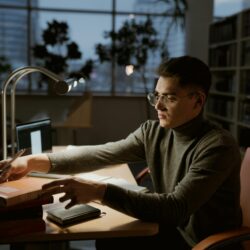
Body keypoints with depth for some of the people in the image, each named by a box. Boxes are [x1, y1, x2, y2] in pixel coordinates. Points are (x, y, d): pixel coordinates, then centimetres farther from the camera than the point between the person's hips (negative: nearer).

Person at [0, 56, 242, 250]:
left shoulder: (219, 146, -25)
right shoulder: (153, 132, -4)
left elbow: (176, 208, -33)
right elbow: (100, 154, -11)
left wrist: (100, 191, -41)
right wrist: (35, 161, -22)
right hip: (172, 230, 5)